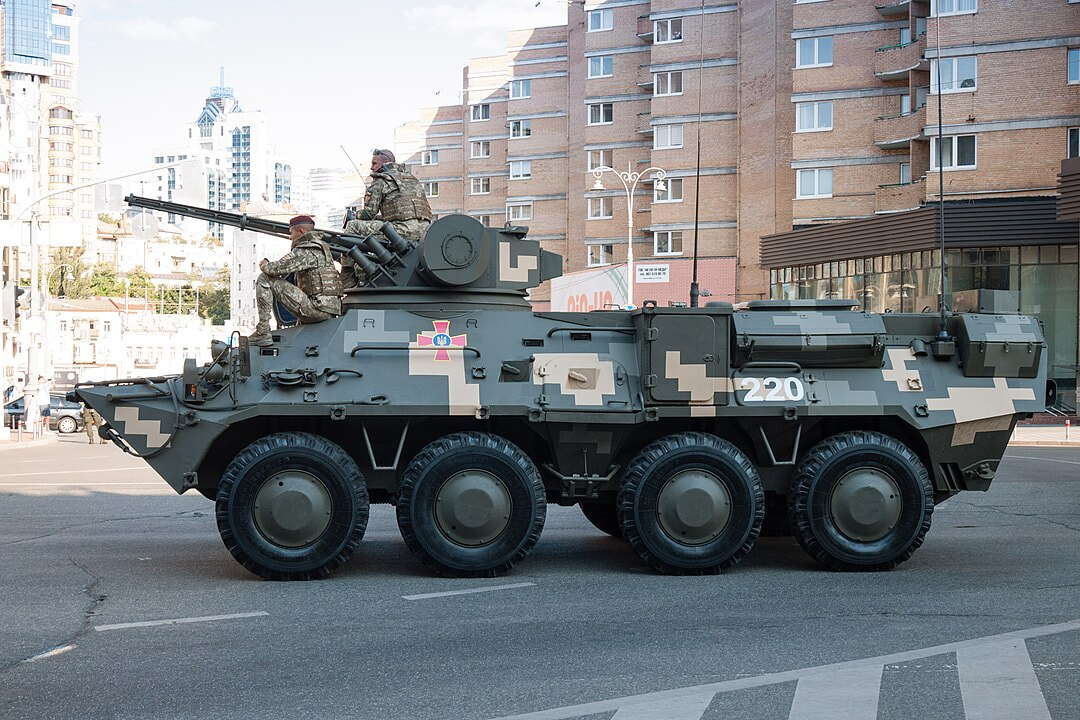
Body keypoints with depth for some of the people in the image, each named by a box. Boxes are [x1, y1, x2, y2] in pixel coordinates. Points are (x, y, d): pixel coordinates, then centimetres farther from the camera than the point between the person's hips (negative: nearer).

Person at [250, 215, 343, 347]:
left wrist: (265, 265, 6)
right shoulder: (322, 247, 22)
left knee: (264, 280, -8)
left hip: (317, 308, -10)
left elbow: (277, 269, -15)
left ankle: (262, 332, -11)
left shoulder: (305, 251, -9)